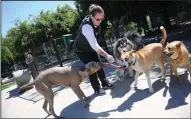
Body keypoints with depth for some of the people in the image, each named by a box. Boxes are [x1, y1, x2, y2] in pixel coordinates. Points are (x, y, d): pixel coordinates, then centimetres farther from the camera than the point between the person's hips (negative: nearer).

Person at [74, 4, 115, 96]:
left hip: (90, 48, 8)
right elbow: (94, 45, -47)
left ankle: (105, 83, 22)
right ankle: (97, 88, 7)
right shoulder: (87, 27, -38)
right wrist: (106, 55, -53)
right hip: (81, 50, -8)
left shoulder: (93, 22, -10)